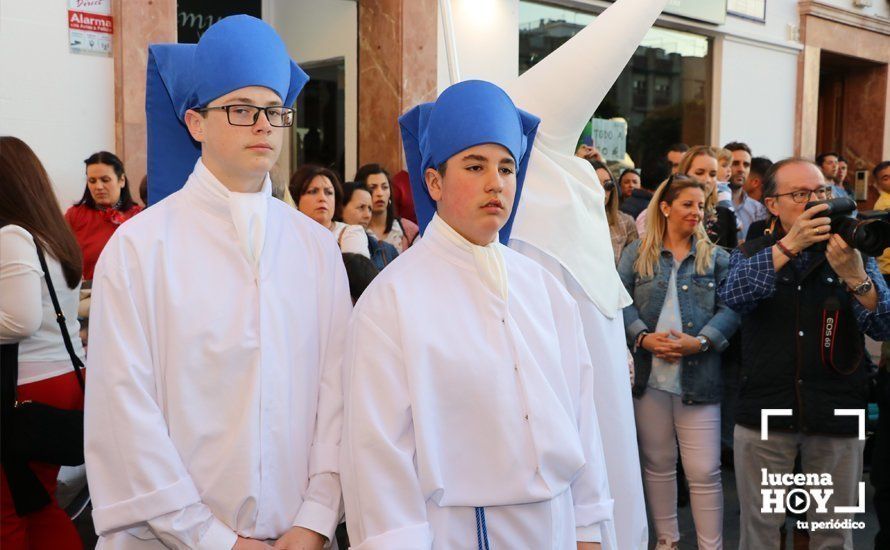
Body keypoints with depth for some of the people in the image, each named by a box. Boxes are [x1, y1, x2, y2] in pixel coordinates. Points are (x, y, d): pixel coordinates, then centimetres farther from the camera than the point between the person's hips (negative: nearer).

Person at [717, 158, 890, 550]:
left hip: (837, 415, 1)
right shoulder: (751, 253, 5)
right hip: (764, 412, 0)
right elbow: (732, 296, -17)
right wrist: (789, 245, -26)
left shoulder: (853, 253, 4)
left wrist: (854, 276, -25)